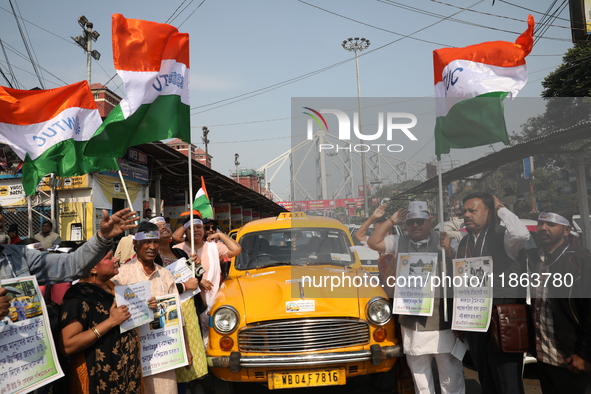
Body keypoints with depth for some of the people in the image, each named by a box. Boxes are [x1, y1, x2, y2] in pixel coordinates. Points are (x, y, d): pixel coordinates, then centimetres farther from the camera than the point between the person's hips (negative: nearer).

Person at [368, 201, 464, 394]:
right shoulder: (399, 242, 9)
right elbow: (373, 242, 3)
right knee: (419, 373, 17)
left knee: (451, 374, 4)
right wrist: (391, 221, -1)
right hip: (412, 321, 4)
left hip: (441, 320, -3)